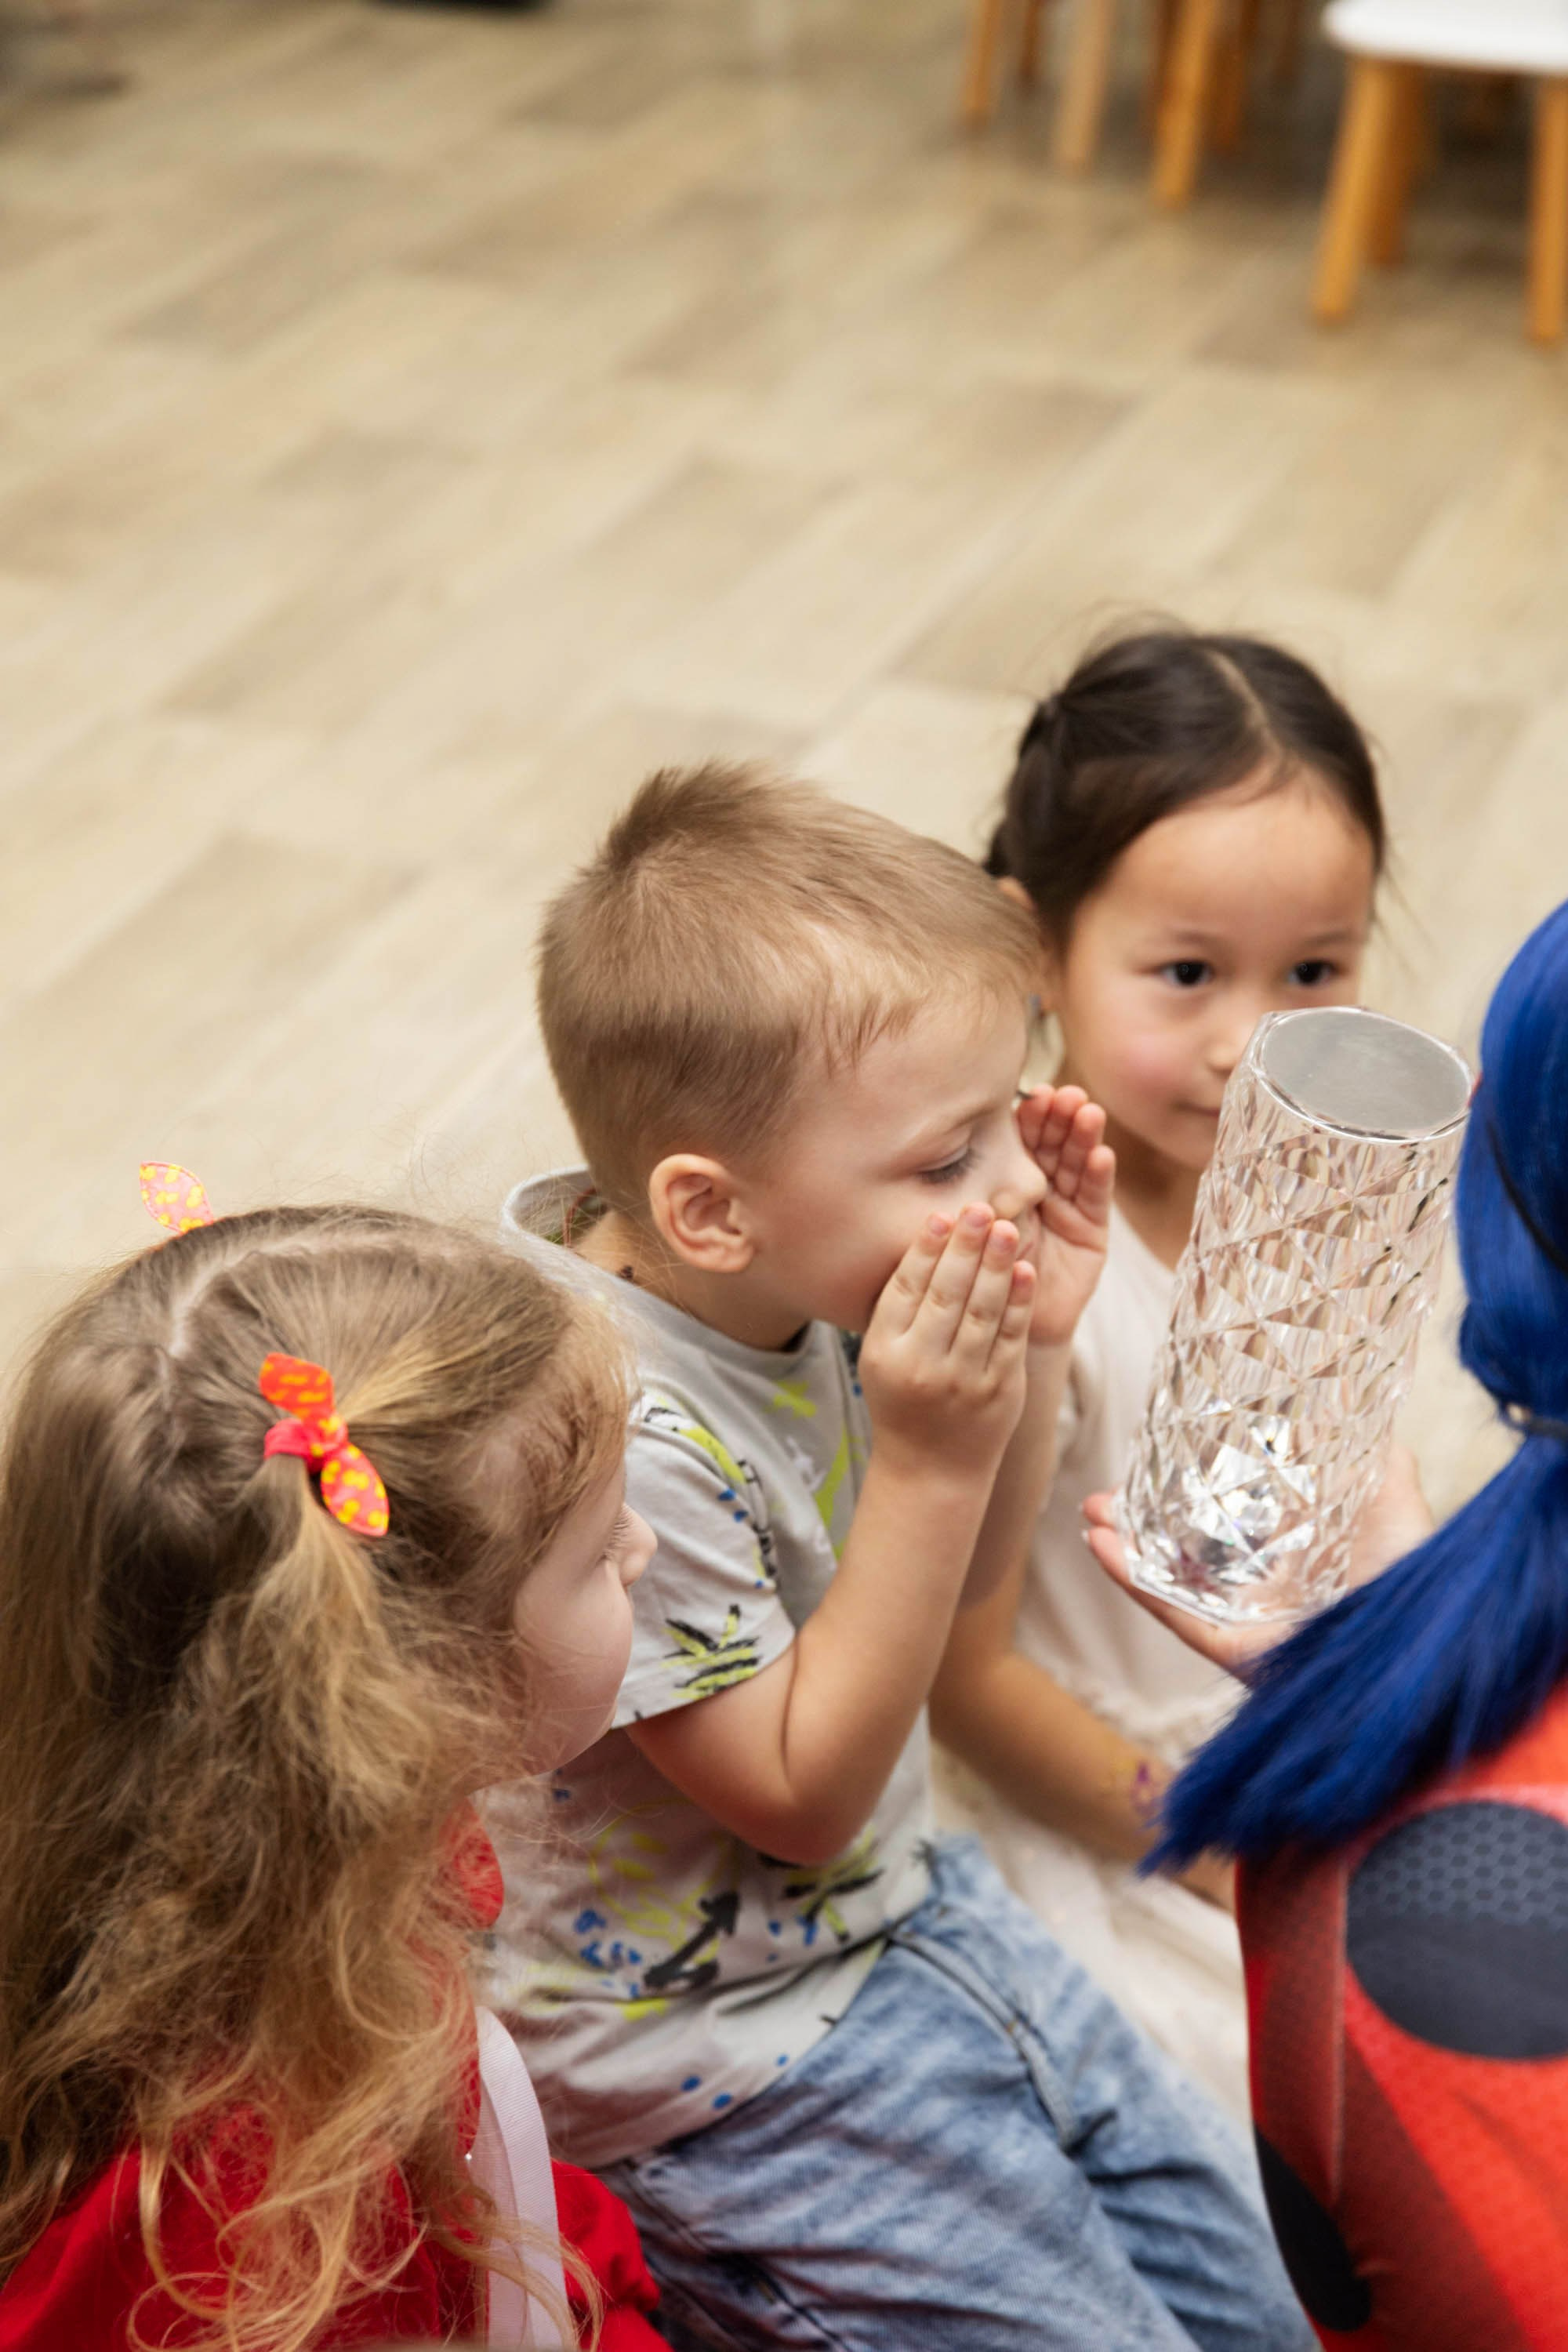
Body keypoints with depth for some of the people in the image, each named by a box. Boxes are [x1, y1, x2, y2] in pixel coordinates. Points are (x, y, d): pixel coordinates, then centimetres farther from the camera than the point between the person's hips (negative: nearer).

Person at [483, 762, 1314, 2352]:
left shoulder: (792, 1278, -10)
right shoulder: (614, 1443, -32)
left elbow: (960, 1568, 6)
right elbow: (802, 1796, -21)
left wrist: (1029, 1350, -12)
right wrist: (934, 1455, -29)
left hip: (894, 1903, 8)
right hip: (734, 2034, -8)